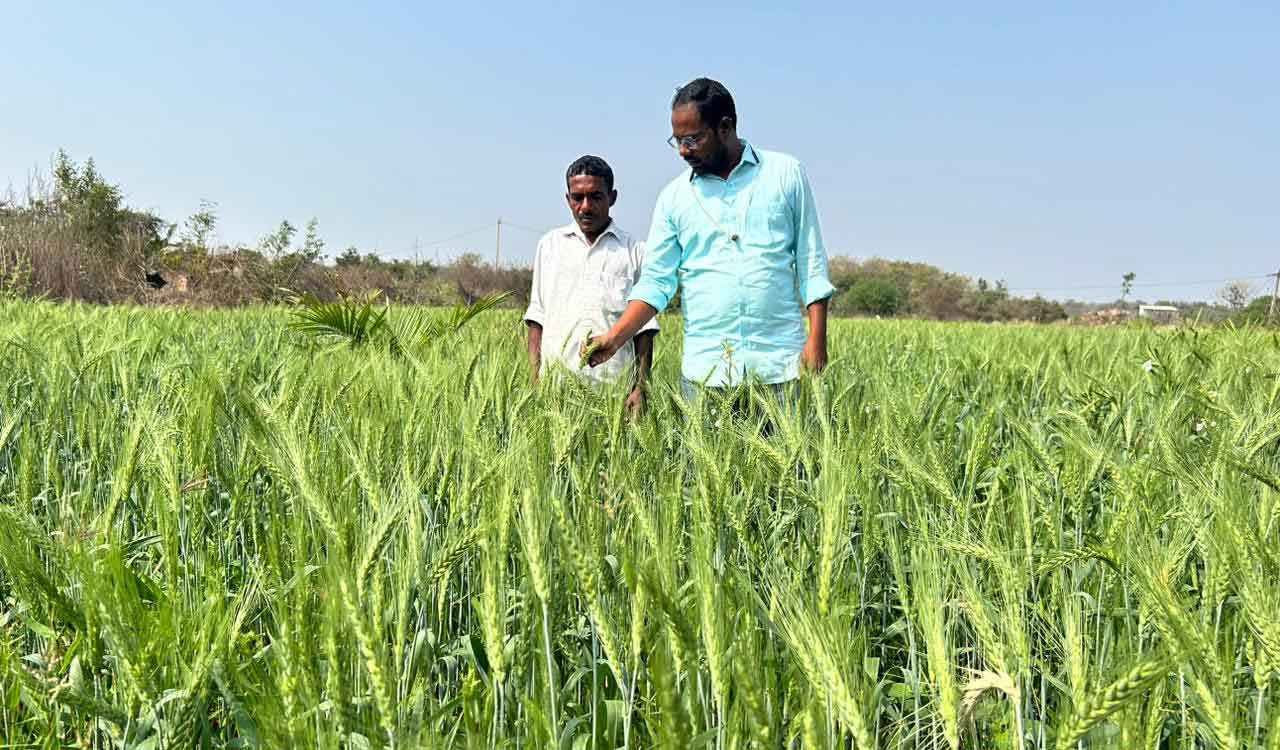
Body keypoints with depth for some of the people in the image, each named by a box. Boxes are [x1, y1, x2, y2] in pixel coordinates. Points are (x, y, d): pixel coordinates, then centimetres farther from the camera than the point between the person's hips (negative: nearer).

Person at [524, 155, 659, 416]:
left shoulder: (635, 252, 8)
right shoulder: (550, 244, 15)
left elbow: (644, 329, 7)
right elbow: (537, 319, 15)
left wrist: (640, 387, -4)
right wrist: (535, 381, 5)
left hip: (612, 385, -1)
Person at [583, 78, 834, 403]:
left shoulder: (786, 174, 5)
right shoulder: (674, 197, 8)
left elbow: (811, 263, 5)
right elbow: (656, 281, 5)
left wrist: (817, 338, -3)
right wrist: (615, 338, -10)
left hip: (780, 364, -1)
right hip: (706, 369, 1)